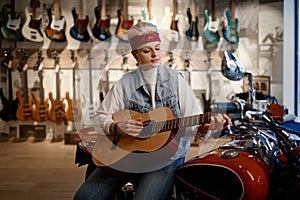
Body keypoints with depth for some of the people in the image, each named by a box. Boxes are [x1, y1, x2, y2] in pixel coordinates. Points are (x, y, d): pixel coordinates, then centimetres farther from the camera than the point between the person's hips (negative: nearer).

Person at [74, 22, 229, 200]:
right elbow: (100, 117, 6)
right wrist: (117, 128, -13)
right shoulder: (125, 83, 3)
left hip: (165, 158, -2)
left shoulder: (175, 79, 1)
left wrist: (209, 124, -23)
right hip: (126, 154, 2)